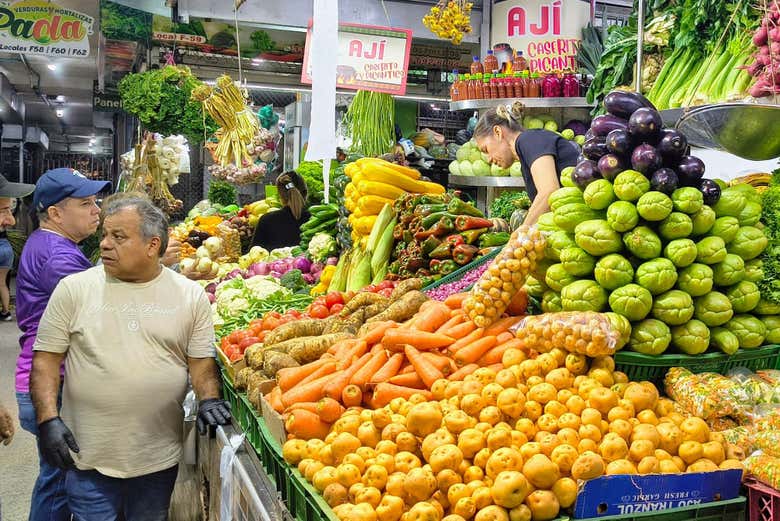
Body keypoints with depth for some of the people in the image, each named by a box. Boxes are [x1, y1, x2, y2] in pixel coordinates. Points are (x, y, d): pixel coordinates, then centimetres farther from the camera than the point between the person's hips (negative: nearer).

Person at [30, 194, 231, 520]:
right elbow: (46, 358, 0)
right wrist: (47, 419, -10)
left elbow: (201, 361, 3)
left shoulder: (191, 295, 0)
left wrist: (209, 399, -15)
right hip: (89, 457, -1)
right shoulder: (74, 288, -2)